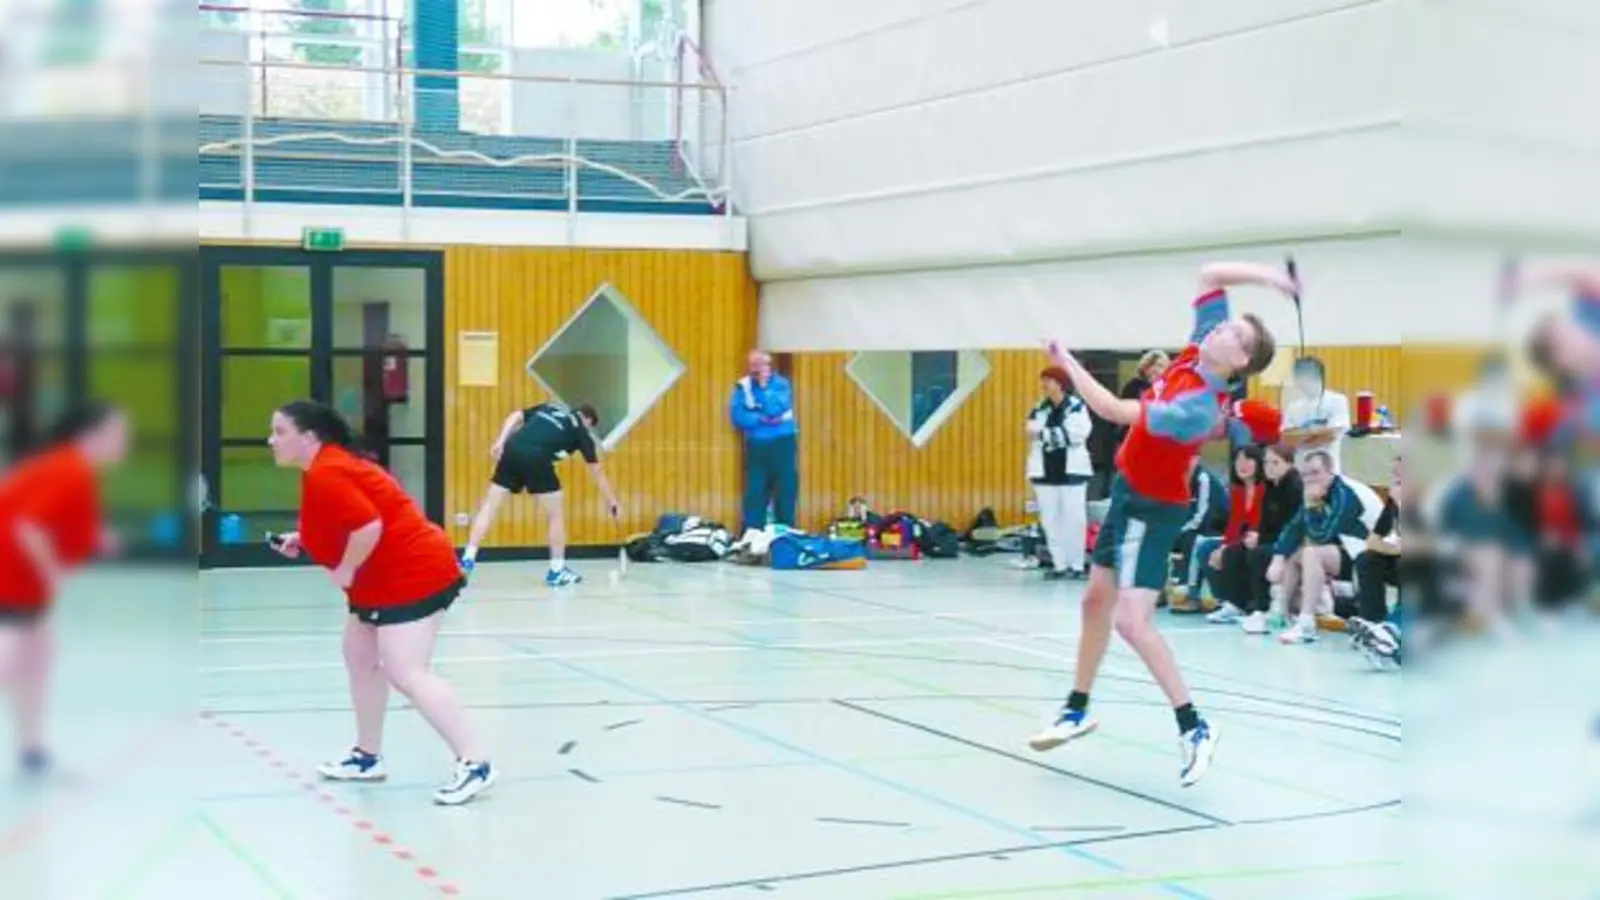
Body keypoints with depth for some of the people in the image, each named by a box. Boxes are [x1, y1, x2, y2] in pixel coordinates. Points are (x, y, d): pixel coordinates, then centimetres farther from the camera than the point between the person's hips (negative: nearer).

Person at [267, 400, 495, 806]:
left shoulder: (325, 474, -19)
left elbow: (369, 526, -29)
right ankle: (368, 757, 29)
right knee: (360, 658, 19)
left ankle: (475, 763, -18)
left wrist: (344, 571, -16)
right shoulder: (326, 465, 14)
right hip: (386, 580, 12)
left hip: (411, 575, -12)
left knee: (407, 674, -16)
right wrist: (302, 540, 13)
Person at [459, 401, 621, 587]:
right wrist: (612, 501, 33)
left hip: (513, 449, 4)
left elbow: (516, 416, 16)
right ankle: (557, 571, 15)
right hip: (536, 457, -4)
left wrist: (500, 441, 8)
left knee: (489, 506, 10)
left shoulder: (548, 408, 32)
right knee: (556, 514, 11)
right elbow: (596, 470, 26)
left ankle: (467, 560, 4)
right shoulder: (580, 431, 21)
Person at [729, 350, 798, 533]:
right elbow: (737, 416, -9)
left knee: (786, 492, 1)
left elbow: (774, 409, -18)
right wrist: (762, 419, -15)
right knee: (754, 494, 1)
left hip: (782, 445, -1)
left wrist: (764, 386, -14)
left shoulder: (781, 384, -3)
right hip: (756, 447, 1)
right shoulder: (742, 386, 3)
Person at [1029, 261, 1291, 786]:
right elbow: (1209, 274, 0)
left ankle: (1194, 729, -8)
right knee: (1097, 600, 17)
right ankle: (1078, 710, 32)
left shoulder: (1197, 408, -30)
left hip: (1152, 508, -9)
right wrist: (1264, 276, -12)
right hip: (1128, 491, 9)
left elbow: (1114, 412, -30)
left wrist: (1066, 361, -22)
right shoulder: (1199, 350, -8)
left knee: (1132, 621, -18)